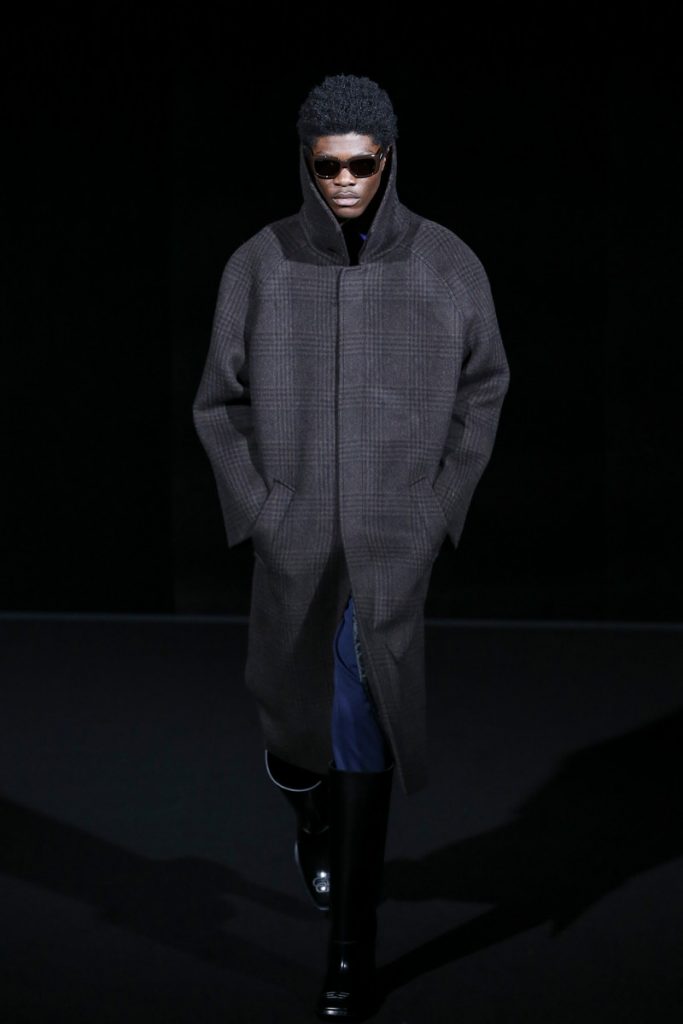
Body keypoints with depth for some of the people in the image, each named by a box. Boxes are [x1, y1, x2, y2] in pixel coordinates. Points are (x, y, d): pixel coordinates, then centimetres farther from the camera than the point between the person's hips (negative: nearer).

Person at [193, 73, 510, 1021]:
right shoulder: (260, 265, -3)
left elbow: (484, 387, 8)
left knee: (365, 742, -7)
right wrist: (258, 513, -2)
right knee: (297, 748, 13)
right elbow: (220, 402, 6)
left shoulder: (446, 264, -4)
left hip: (400, 553, -1)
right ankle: (314, 808, 49)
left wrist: (443, 508, 0)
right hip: (295, 554, 2)